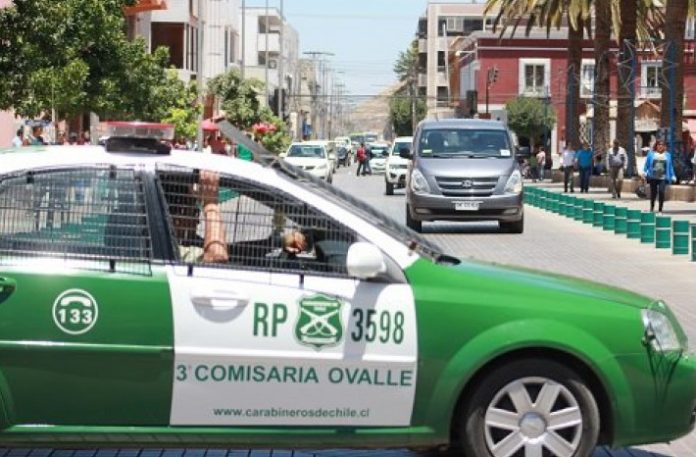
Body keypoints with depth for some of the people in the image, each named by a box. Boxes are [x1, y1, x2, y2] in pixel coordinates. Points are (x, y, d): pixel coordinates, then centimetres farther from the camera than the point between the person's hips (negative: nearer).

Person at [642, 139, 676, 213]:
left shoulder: (667, 155, 10)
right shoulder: (651, 154, 6)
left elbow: (670, 167, 13)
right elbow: (647, 164, 6)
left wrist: (672, 176, 10)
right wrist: (644, 172, -7)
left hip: (663, 178, 0)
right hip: (653, 177, 1)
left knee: (661, 192, -16)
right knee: (653, 193, 9)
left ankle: (660, 209, -8)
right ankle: (652, 208, 28)